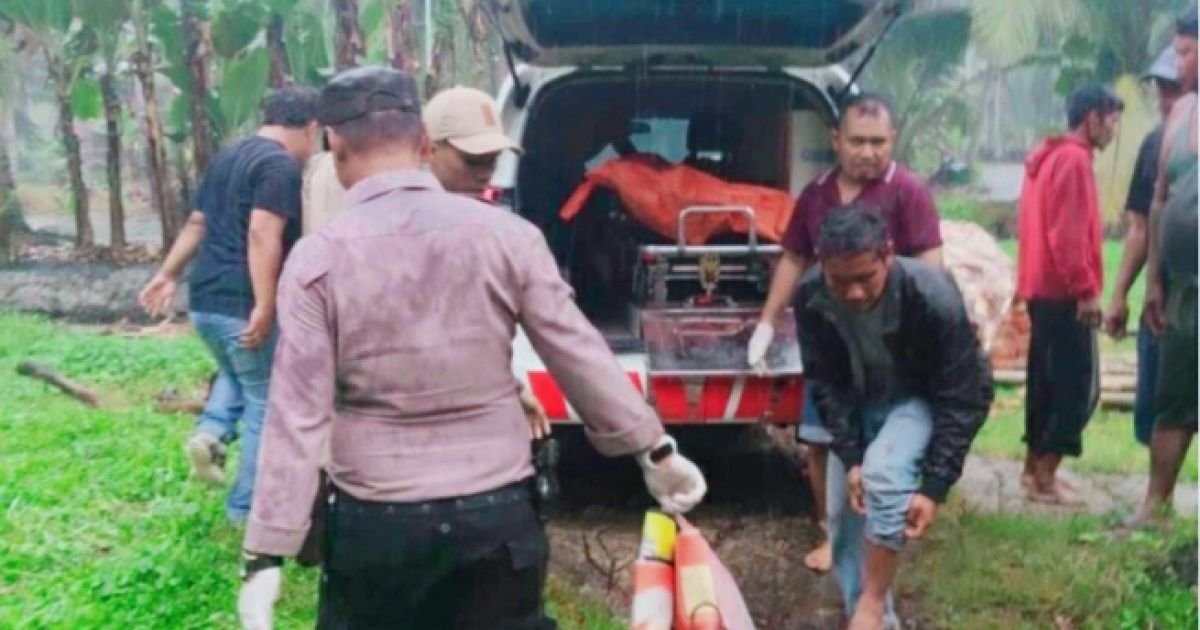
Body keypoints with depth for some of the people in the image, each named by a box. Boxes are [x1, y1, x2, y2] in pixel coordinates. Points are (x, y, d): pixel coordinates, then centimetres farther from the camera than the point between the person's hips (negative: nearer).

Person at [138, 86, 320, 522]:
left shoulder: (227, 156, 15)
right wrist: (265, 306, -27)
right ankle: (246, 506, 13)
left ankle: (212, 432, 9)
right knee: (265, 402, 6)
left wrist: (168, 275, 25)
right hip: (244, 305, -8)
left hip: (204, 300, 9)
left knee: (236, 374, 32)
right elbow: (262, 235, -24)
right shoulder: (282, 165, -13)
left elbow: (197, 224, 20)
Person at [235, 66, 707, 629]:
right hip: (498, 515, 1)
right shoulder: (506, 234, -5)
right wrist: (655, 450, 10)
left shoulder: (317, 259, -9)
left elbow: (298, 415, -11)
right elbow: (581, 356, -2)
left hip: (375, 523, -1)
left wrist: (266, 555, -6)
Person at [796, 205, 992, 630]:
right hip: (861, 399, 4)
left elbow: (960, 399, -26)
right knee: (843, 513, -1)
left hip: (926, 399, -4)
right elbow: (825, 383, -12)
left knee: (884, 472, -30)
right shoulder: (811, 297, -25)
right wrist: (850, 458, -21)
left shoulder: (934, 298, -35)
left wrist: (934, 487, -28)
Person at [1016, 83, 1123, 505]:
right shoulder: (1074, 159, -14)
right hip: (1064, 295, -10)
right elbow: (1068, 235, -22)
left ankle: (1034, 467, 20)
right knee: (1080, 388, -6)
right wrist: (1086, 290, -19)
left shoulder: (1048, 157, 16)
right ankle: (1044, 477, -4)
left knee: (1048, 382, 14)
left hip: (1042, 290, 10)